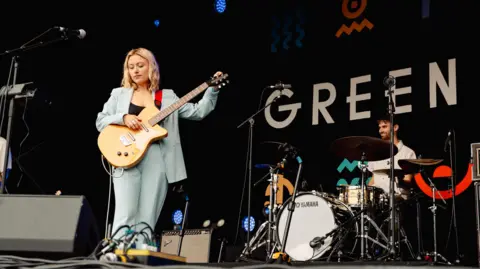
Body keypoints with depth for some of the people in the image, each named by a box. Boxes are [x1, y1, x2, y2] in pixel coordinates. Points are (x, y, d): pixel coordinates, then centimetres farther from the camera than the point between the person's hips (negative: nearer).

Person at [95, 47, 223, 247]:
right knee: (125, 216, -11)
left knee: (146, 221, 0)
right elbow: (100, 121, 8)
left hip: (157, 161, 1)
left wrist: (213, 89, 2)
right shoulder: (119, 94, 14)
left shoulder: (167, 96, 15)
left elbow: (198, 112, 11)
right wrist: (123, 118, -9)